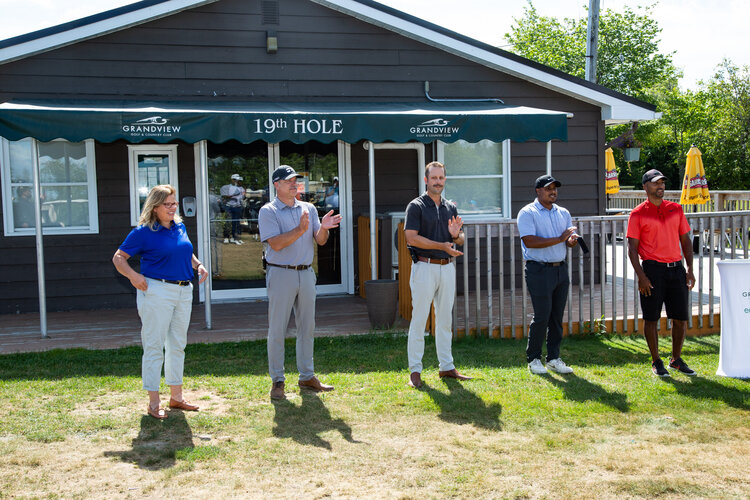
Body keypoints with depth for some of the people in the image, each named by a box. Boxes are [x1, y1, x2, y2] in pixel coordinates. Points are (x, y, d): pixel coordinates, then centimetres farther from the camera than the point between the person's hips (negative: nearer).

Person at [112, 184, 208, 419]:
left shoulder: (180, 226, 11)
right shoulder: (143, 232, -8)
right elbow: (118, 258, -4)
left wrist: (198, 265, 10)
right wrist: (133, 275, -20)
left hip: (183, 291, 7)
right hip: (157, 292, -7)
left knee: (178, 345, 14)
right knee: (154, 346, -2)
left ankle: (176, 397, 25)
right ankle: (154, 402, 7)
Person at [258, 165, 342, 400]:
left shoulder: (308, 208, 12)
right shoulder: (268, 211, -3)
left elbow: (320, 240, 7)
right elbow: (276, 244, -15)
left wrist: (323, 228, -14)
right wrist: (300, 230, -24)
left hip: (306, 273, 5)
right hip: (281, 273, -5)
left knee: (307, 327, 10)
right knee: (277, 329, -1)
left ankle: (307, 376, 20)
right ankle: (277, 381, 7)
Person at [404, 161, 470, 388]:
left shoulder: (451, 207, 15)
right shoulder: (416, 206, -3)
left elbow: (460, 240, 18)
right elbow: (412, 238, -13)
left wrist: (455, 234, -7)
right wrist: (443, 246, -18)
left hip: (448, 267, 6)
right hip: (425, 266, -6)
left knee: (445, 318, 10)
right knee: (419, 319, -4)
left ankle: (446, 367, 18)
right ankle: (415, 370, 2)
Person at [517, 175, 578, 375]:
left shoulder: (563, 213, 16)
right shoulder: (527, 213, -5)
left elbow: (570, 239, 13)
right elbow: (530, 241, -17)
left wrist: (572, 240, -12)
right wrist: (559, 239, -17)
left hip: (561, 269, 6)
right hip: (539, 270, -6)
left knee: (557, 316, 8)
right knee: (542, 316, -5)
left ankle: (554, 358, 17)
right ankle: (533, 358, 8)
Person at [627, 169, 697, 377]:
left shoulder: (676, 209, 11)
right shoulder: (638, 214, -1)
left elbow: (685, 240, 14)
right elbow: (632, 248, -4)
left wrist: (690, 270, 6)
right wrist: (641, 276, -12)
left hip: (676, 269, 4)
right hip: (653, 269, -4)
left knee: (681, 318, 6)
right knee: (651, 318, 1)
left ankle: (676, 359, 23)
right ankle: (656, 362, 15)